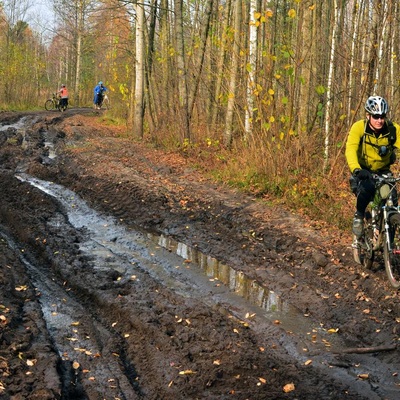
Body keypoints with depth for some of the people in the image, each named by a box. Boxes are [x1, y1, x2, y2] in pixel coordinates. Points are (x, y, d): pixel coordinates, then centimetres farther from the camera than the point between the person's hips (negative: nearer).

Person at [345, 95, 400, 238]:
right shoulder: (359, 127, -22)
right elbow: (350, 150, -35)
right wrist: (356, 170, -54)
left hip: (383, 171, 2)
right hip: (363, 171, -2)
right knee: (367, 188, -35)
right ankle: (359, 216, -7)